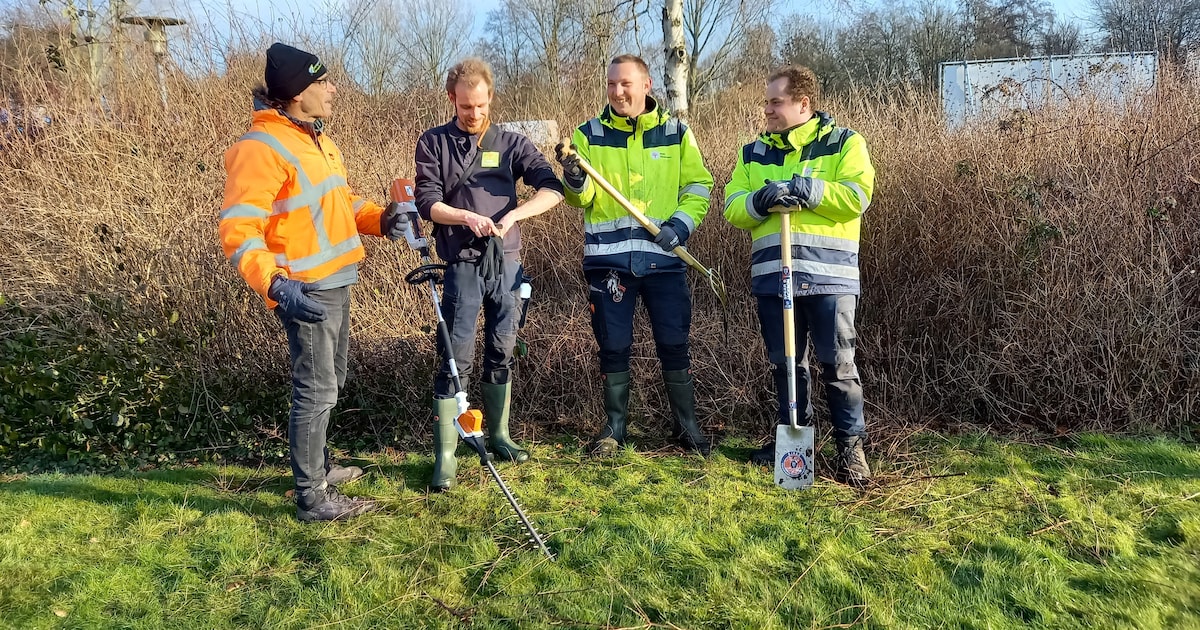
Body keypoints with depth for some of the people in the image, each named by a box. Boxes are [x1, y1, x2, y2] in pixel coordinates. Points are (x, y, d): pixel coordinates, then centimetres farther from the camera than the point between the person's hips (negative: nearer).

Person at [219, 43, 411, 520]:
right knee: (317, 391, -2)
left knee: (329, 382, 20)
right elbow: (238, 231, -23)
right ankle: (311, 498, 11)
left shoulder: (316, 139, 12)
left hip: (335, 283, 10)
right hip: (305, 292, -9)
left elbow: (340, 200, 23)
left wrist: (379, 220, 4)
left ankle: (317, 468, 37)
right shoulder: (262, 148, -18)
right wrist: (275, 285, -36)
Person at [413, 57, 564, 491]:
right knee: (456, 359, -5)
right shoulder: (434, 142, 4)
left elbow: (552, 189, -4)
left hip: (507, 264, 3)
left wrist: (512, 215, -18)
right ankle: (445, 456, 0)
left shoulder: (511, 143, 7)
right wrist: (467, 217, -20)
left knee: (502, 353, 12)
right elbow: (427, 202, -3)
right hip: (462, 264, -3)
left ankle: (498, 435, 28)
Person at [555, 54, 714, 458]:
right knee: (613, 345, 6)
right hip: (608, 257, 0)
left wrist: (681, 223, -9)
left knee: (674, 344, 4)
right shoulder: (590, 134, 5)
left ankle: (686, 425, 20)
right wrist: (575, 180, -21)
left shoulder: (676, 132, 6)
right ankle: (615, 427, 21)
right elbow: (584, 199, 1)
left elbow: (699, 186, 7)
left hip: (664, 257, 0)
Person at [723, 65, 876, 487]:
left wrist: (805, 189, -16)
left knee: (838, 364, -2)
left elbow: (857, 196, -10)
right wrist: (760, 200, -13)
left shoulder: (844, 143, 3)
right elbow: (733, 208, 8)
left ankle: (851, 446, 10)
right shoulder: (754, 153, 15)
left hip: (829, 274, -4)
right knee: (785, 363, 12)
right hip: (772, 275, 4)